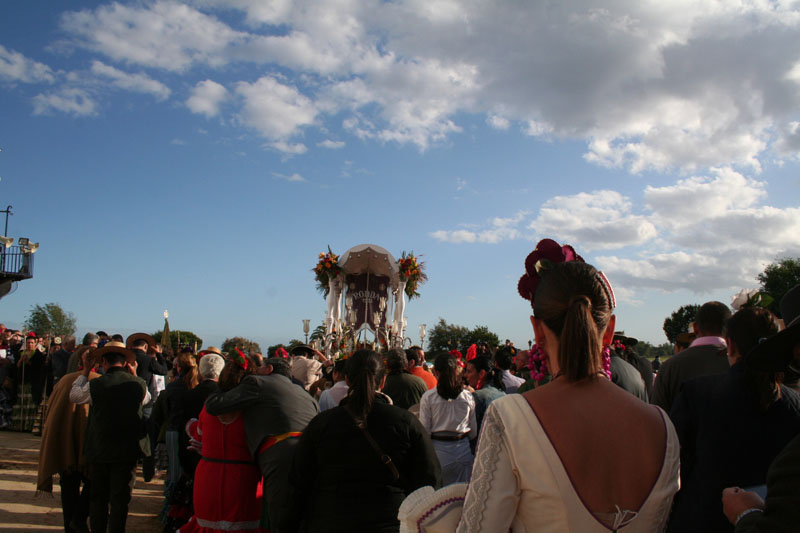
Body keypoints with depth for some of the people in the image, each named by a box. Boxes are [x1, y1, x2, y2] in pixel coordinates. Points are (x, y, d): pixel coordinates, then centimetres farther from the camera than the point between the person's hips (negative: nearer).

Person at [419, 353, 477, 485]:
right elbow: (474, 432, 6)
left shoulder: (428, 397, -8)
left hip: (438, 450, -2)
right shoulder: (468, 397, -1)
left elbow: (425, 431, -4)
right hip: (463, 450, 2)